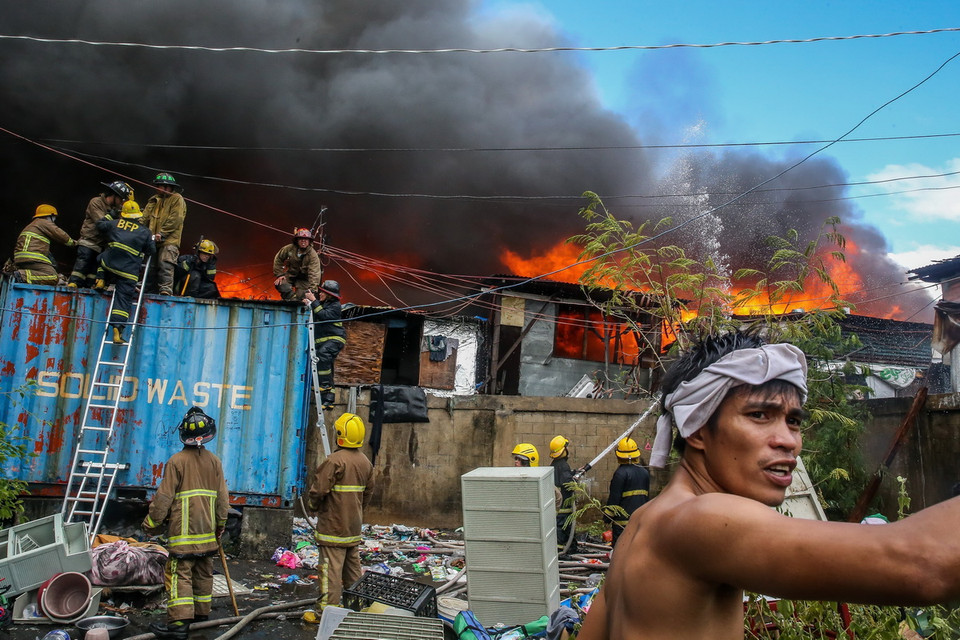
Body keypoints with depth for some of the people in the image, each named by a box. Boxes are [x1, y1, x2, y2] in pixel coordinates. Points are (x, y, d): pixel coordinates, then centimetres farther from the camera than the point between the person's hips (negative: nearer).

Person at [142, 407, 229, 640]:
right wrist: (220, 524, 21)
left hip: (183, 531, -5)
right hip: (207, 531, 5)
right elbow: (222, 498, 9)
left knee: (180, 573, -7)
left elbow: (164, 497, -8)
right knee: (204, 573, 16)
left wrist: (152, 522, 5)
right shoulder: (215, 461, 4)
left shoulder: (177, 461, -10)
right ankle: (201, 612, 27)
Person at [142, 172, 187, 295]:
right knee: (150, 266, 7)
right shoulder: (154, 200, 21)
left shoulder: (177, 199, 1)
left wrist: (162, 233, -16)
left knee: (165, 265, -17)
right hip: (153, 240, 7)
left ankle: (166, 289, -21)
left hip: (169, 240, -7)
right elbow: (145, 217, 14)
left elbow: (175, 219, -10)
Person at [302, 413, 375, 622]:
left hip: (334, 524, -8)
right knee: (352, 567, 17)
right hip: (354, 526, 8)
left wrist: (313, 506, 3)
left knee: (331, 568, -3)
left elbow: (318, 489, -17)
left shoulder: (335, 460, -19)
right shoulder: (365, 462, 7)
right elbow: (368, 491, 16)